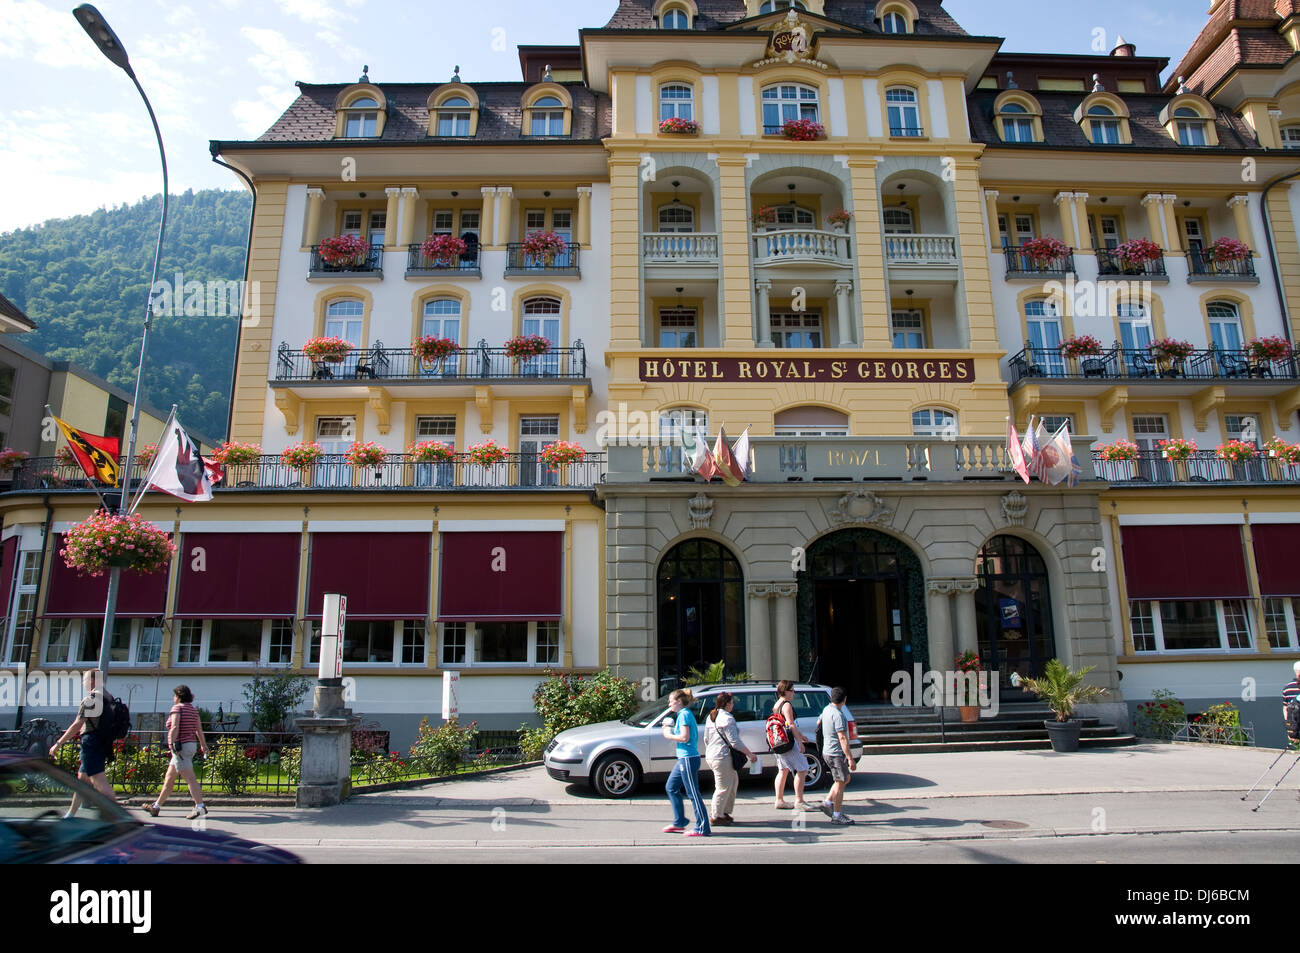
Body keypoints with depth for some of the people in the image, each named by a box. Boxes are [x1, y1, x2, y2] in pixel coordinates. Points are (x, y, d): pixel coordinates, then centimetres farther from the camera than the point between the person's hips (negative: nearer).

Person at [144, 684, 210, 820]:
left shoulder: (177, 708, -8)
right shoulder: (193, 710, 13)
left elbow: (175, 728, -20)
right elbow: (199, 729, 11)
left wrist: (172, 744, -25)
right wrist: (204, 745, 13)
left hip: (181, 745, -9)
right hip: (192, 745, 9)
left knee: (190, 778, -13)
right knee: (169, 778, 19)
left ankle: (200, 807, -18)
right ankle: (156, 806, 29)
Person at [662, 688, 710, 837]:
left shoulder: (684, 714, -15)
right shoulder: (685, 714, 15)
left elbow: (685, 737, -23)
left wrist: (669, 736, -10)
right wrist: (670, 730, 10)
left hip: (688, 759, -11)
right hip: (684, 759, 11)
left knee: (693, 793, -4)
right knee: (671, 787, 16)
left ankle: (702, 829, 3)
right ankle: (679, 822, 23)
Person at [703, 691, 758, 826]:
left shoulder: (711, 716, 12)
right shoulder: (727, 718, -17)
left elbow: (706, 738, 18)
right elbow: (735, 741, -19)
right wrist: (750, 754, -11)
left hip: (711, 756, 10)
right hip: (722, 757, -10)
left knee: (733, 781, 20)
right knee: (724, 787, 1)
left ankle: (724, 812, 24)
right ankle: (716, 816, 9)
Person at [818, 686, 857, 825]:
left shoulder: (826, 709, 6)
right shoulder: (838, 715, -22)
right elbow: (842, 738, -26)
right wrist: (850, 758, -26)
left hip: (827, 751, 9)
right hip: (836, 753, -9)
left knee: (845, 778, 19)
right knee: (840, 783, 0)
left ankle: (827, 803, 18)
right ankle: (837, 816, 7)